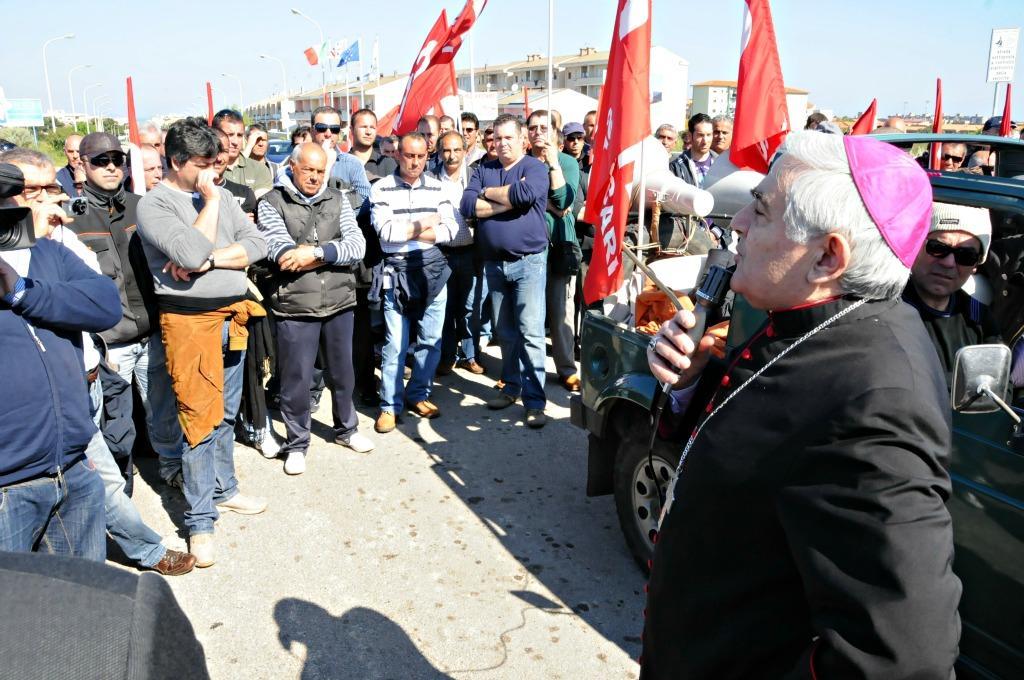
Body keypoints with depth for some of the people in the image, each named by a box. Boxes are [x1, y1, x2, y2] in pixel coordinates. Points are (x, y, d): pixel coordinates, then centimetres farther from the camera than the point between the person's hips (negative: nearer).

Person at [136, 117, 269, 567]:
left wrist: (209, 260, -13)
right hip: (190, 320, -6)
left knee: (226, 413, 16)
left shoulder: (220, 194, 10)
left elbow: (256, 244, 1)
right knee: (201, 418, -3)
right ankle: (200, 522, 7)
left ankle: (223, 489, 32)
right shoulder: (154, 205, -8)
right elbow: (192, 252, -23)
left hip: (233, 315, 6)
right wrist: (209, 201, -12)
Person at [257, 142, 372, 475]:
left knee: (343, 372, 17)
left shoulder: (337, 200, 7)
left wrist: (315, 253, -18)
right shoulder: (272, 203, -2)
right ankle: (297, 443, 24)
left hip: (339, 302, 3)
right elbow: (280, 251, -17)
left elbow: (357, 246, -5)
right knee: (296, 379, 6)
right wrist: (332, 253, -16)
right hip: (295, 306, -3)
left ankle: (346, 429, 38)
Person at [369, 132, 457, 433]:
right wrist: (424, 224, -5)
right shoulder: (382, 189, -2)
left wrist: (407, 231, -8)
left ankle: (418, 394, 26)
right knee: (395, 343, -3)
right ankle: (390, 405, 10)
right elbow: (385, 231, -14)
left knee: (431, 339, 8)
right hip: (397, 271, -3)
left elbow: (450, 228, -1)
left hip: (433, 268, 4)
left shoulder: (436, 186, 8)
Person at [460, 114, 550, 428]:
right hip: (494, 263, 5)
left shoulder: (536, 167, -2)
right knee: (504, 331, 13)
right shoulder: (483, 169, 11)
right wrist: (508, 201, -12)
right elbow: (468, 205, -4)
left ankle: (534, 400, -5)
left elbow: (524, 193, -23)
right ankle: (511, 387, 27)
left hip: (528, 261, -5)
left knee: (530, 331, -9)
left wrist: (488, 192, -7)